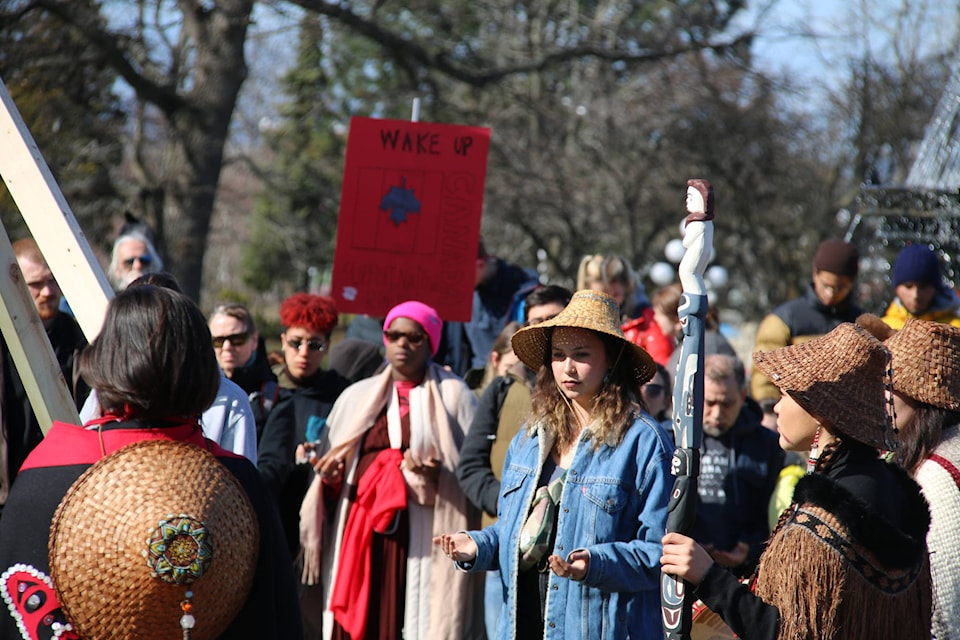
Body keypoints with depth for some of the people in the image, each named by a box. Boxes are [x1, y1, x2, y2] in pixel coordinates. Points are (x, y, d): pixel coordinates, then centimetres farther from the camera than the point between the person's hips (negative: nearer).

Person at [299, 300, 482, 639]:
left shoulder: (453, 396, 8)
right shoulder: (357, 396, 19)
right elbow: (328, 464, 20)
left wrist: (435, 474, -17)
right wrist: (329, 473, -2)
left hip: (421, 542, -3)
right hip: (357, 536, 3)